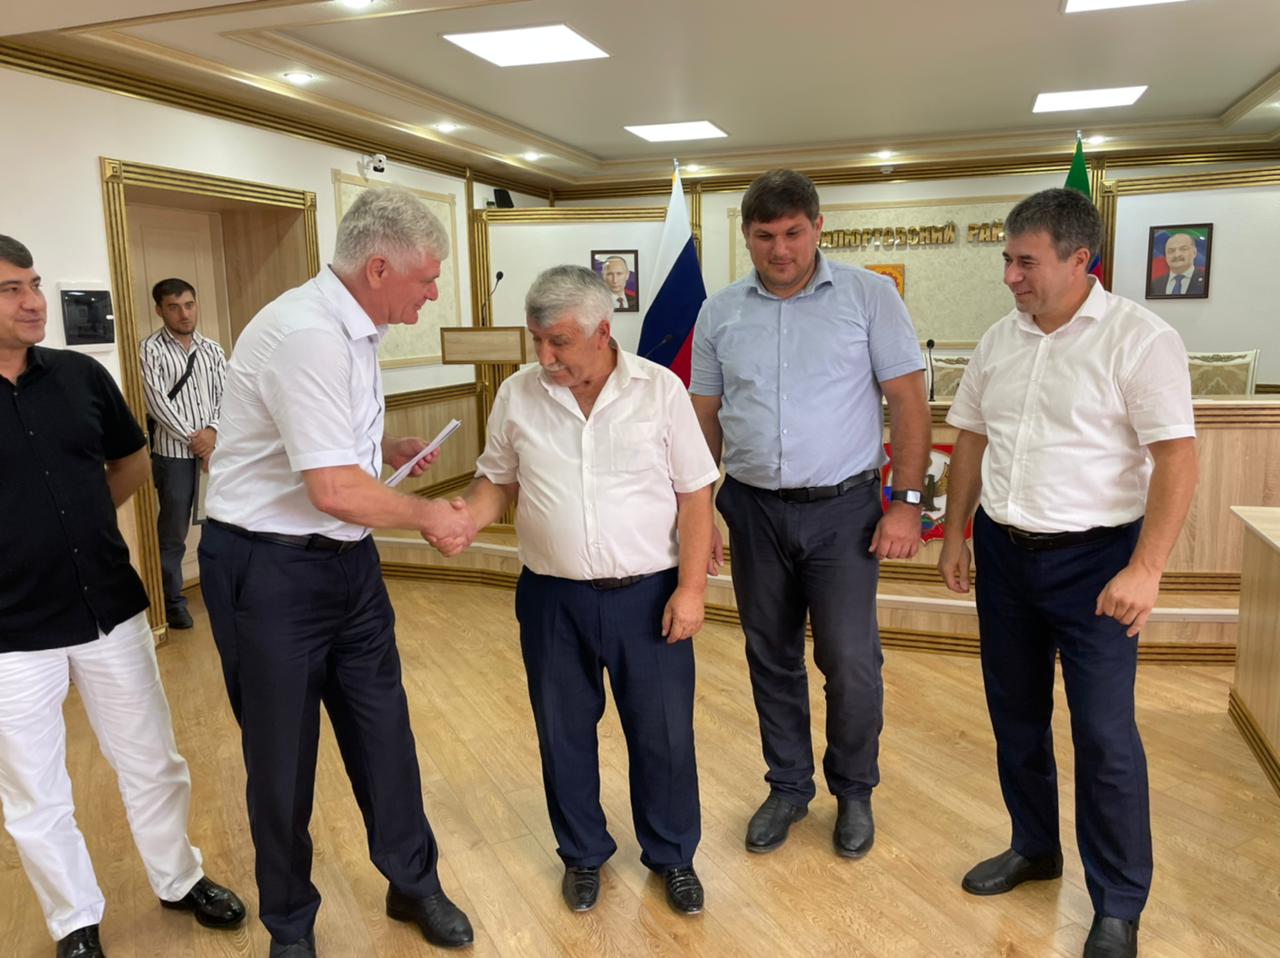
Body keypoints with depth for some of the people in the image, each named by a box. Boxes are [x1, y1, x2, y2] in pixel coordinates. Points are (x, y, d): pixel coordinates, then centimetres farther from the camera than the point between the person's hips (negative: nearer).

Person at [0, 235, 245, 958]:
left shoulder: (81, 375, -1)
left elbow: (133, 463, 15)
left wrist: (74, 521, 8)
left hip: (113, 610, 3)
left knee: (154, 763, 17)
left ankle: (179, 879, 39)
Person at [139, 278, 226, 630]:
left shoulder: (212, 350, 10)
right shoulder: (151, 349, -3)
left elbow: (226, 395, 5)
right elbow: (157, 401, -10)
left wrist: (213, 431, -10)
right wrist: (192, 437, -12)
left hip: (214, 448, 4)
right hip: (173, 453, -4)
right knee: (173, 533, 2)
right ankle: (174, 602, 12)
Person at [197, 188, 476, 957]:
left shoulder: (353, 330, 7)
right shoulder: (304, 335, -24)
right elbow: (335, 490, -27)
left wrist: (388, 451, 7)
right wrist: (429, 516, -13)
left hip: (347, 560, 8)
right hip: (269, 572, -8)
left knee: (384, 732, 15)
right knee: (282, 759, 10)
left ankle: (414, 884, 35)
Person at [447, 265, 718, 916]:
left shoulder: (660, 390, -6)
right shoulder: (517, 396, 0)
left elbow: (694, 495, -4)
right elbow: (497, 480, 10)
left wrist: (691, 588, -8)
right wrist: (464, 519, -11)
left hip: (648, 594, -2)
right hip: (553, 598, 2)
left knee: (663, 734, 9)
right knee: (564, 734, 14)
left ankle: (672, 856, 34)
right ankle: (583, 855, 38)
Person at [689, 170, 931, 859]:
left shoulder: (869, 296, -3)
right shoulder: (720, 312, 5)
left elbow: (907, 402, -4)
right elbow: (705, 418, 8)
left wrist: (907, 503, -9)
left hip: (842, 510, -3)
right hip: (753, 510, 3)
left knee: (851, 664, 1)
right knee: (771, 659, 13)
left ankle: (853, 790, 27)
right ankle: (788, 787, 33)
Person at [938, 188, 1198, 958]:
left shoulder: (1140, 338, -12)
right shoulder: (999, 340, 6)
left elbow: (1176, 457, -16)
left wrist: (1145, 570, -22)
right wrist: (956, 535, 11)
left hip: (1093, 557, -6)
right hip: (1004, 550, 6)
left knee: (1104, 735, 1)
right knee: (1016, 712, 16)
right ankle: (1035, 846, 38)